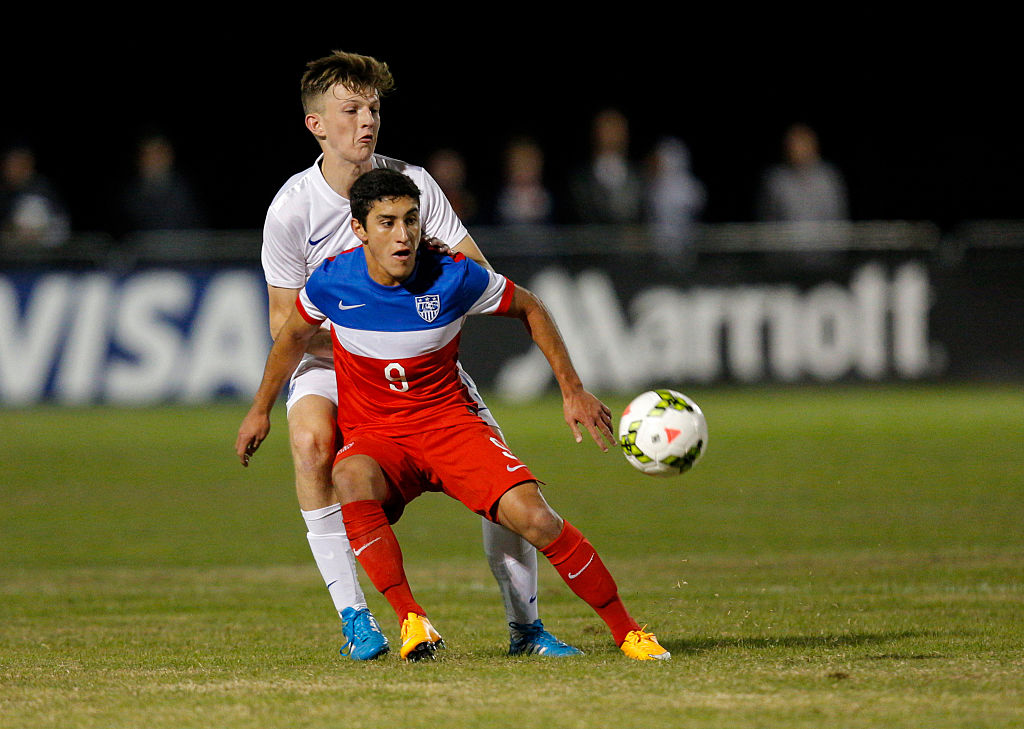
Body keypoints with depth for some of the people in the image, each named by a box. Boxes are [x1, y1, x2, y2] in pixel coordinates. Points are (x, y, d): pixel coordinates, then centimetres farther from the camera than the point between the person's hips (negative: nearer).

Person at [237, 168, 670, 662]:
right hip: (373, 437, 0)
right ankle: (411, 620, -32)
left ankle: (626, 631, -5)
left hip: (449, 422, 0)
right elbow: (294, 334, 14)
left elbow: (529, 309, 7)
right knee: (351, 479, -39)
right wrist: (261, 409, 22)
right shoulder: (331, 283, -10)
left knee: (534, 518, -23)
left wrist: (572, 390, 6)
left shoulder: (455, 278, -13)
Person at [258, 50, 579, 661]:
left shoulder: (412, 182, -10)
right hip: (328, 364, -2)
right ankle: (354, 618, -27)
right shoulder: (291, 209, -15)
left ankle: (525, 626, 6)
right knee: (312, 444, -34)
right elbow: (285, 324, -10)